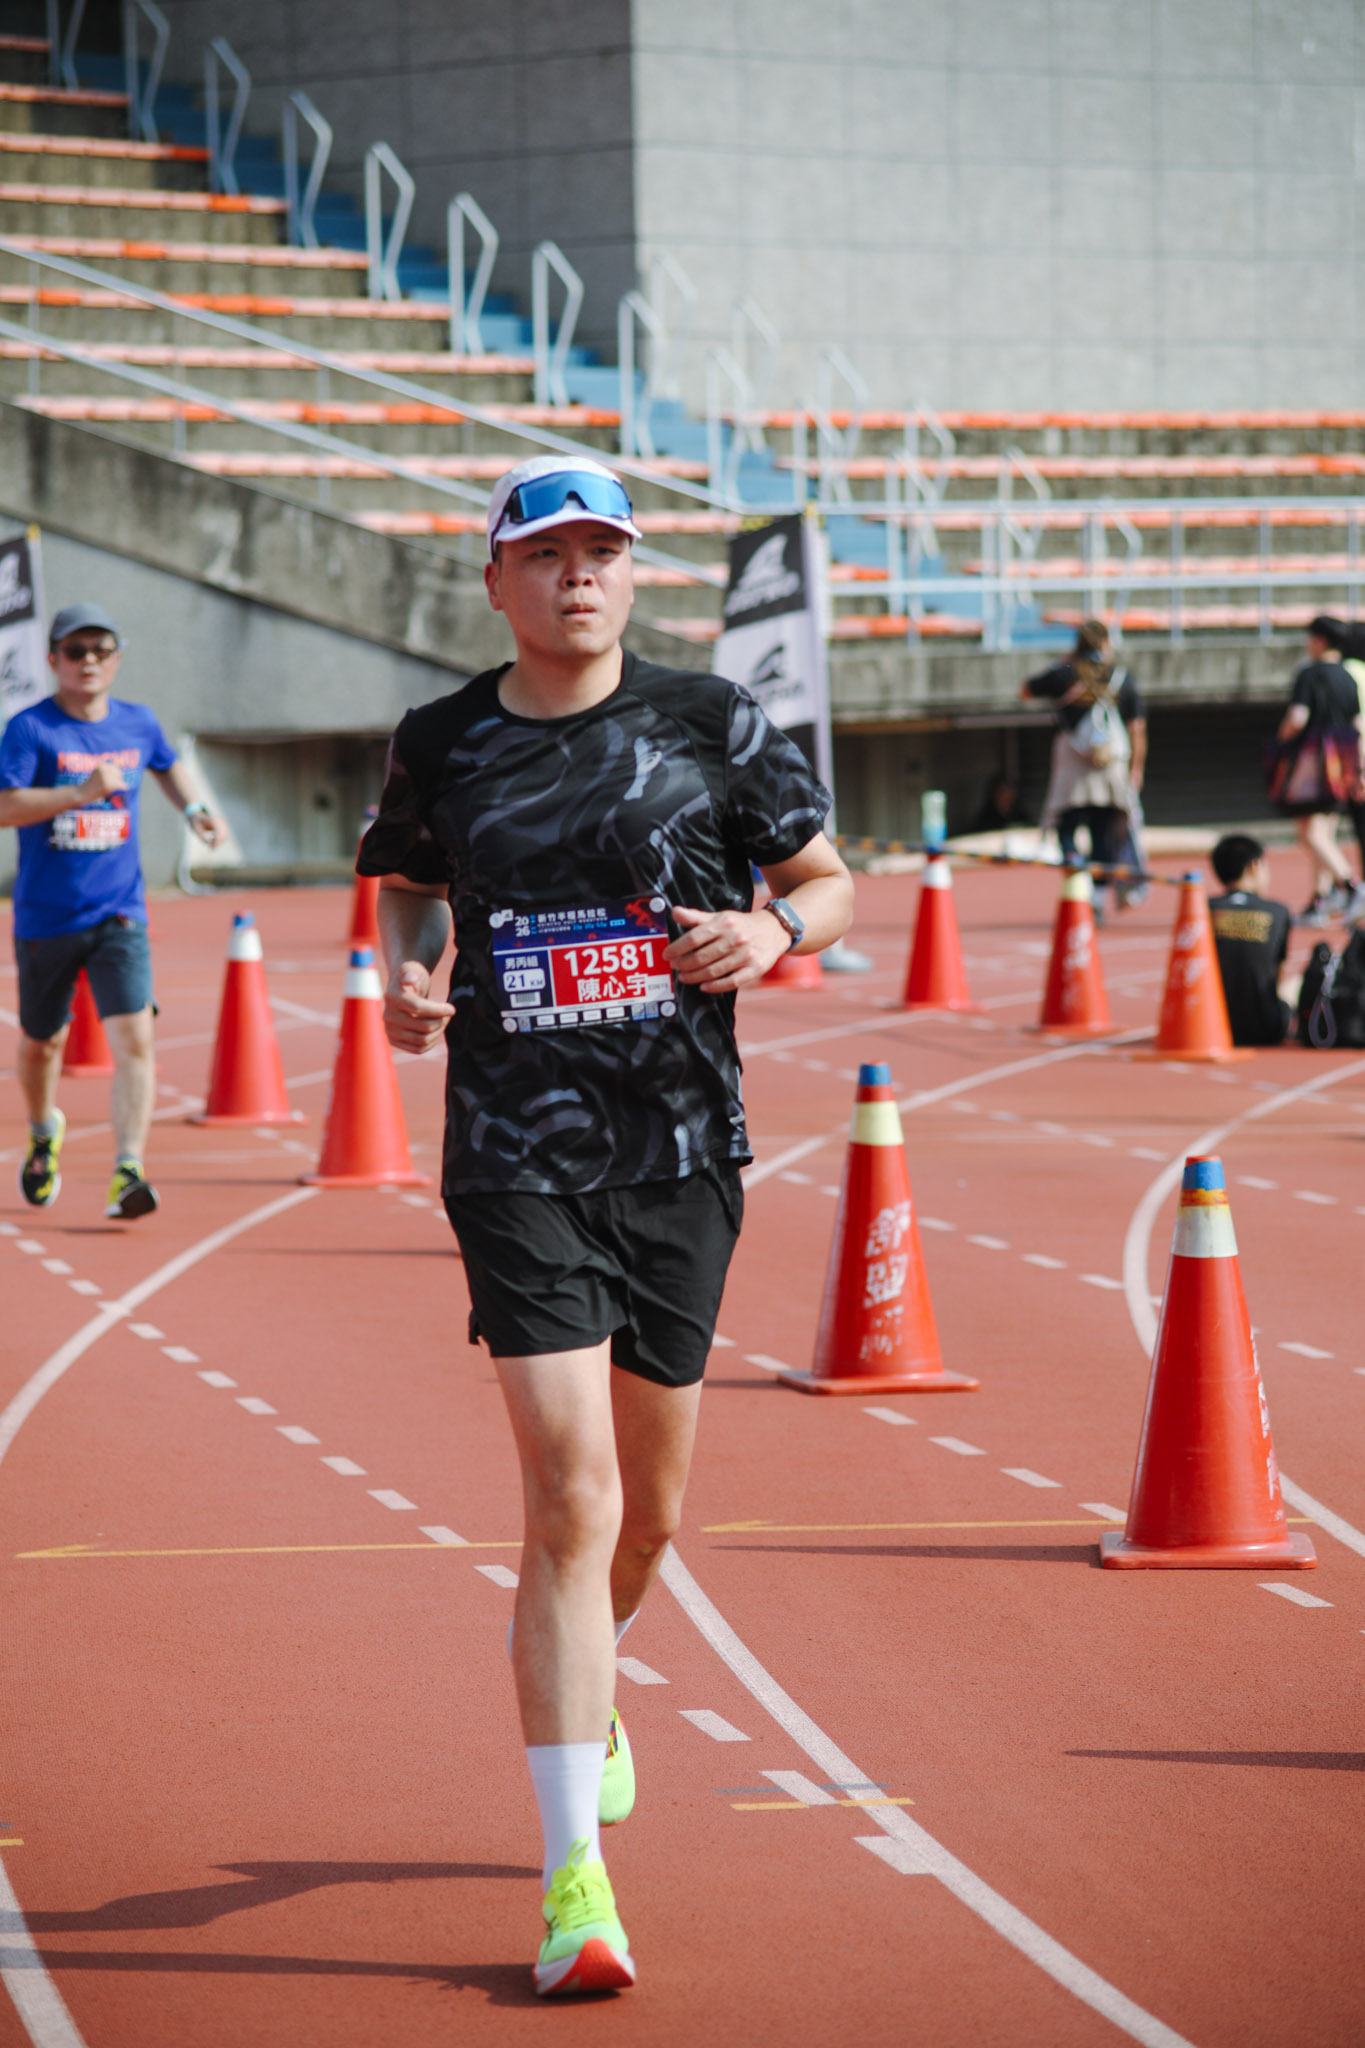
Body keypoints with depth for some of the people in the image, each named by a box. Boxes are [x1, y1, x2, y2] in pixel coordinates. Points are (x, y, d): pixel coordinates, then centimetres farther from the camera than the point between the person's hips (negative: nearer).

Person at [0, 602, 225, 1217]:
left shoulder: (137, 724, 5)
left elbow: (167, 765, 29)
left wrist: (193, 809, 12)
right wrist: (82, 792, -31)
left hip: (119, 916, 2)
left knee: (133, 1038, -16)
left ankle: (127, 1173, -21)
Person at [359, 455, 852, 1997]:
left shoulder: (712, 726, 2)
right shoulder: (440, 746, 4)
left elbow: (829, 883, 11)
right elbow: (406, 884, 22)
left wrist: (774, 930, -11)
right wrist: (404, 976, 1)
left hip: (683, 1153, 2)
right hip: (518, 1157, -2)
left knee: (649, 1508, 12)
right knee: (572, 1494, -14)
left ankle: (580, 1690, 47)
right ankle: (574, 1871, -12)